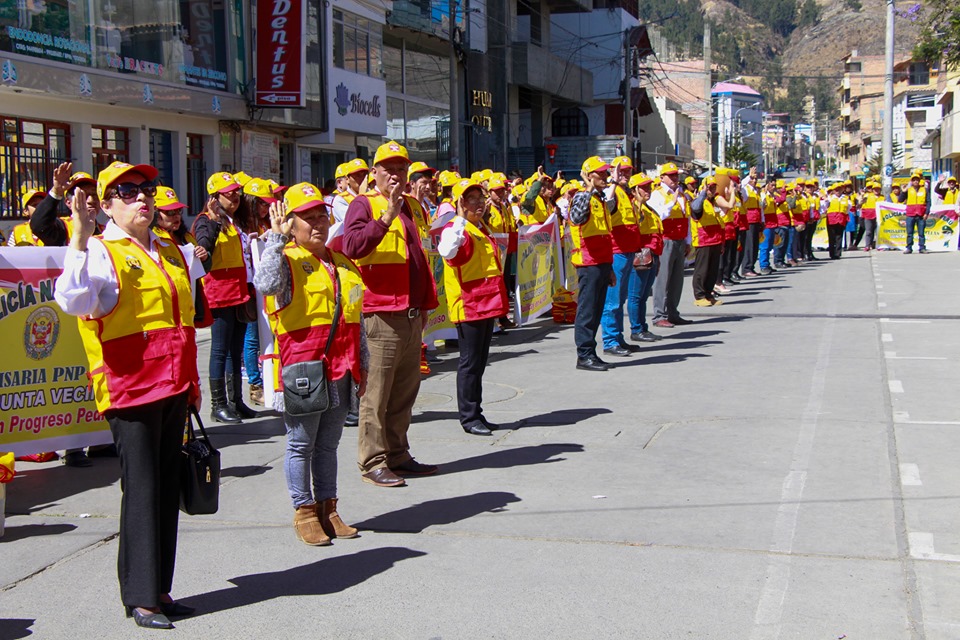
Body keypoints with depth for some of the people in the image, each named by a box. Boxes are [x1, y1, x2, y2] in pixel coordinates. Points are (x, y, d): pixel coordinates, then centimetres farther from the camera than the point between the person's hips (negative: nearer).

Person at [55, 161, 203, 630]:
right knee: (141, 493, -5)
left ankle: (160, 589, 22)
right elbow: (72, 301, -25)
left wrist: (192, 384, 22)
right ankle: (140, 597, 4)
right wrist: (79, 240, -30)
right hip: (130, 390, -7)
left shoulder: (173, 253, 18)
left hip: (173, 390, 7)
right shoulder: (100, 253, -5)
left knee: (168, 491, 11)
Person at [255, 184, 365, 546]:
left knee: (329, 443, 13)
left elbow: (356, 320, 19)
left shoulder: (343, 264, 15)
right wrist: (276, 238, -22)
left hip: (339, 369, 6)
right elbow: (265, 285, -29)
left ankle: (327, 509, 22)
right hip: (302, 368, -6)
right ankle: (304, 513, 13)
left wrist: (362, 367, 17)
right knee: (301, 444, 3)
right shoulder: (286, 260, -4)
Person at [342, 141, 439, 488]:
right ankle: (373, 462, 4)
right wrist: (386, 217, -29)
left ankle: (398, 455, 23)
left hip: (412, 313, 8)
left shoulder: (411, 205, 18)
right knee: (377, 393, -3)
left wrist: (426, 302, 23)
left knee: (405, 390, 13)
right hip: (382, 313, -8)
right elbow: (351, 246, -23)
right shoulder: (364, 204, -5)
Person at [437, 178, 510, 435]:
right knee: (470, 362, -4)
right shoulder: (455, 228, -11)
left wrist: (498, 301, 25)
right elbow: (447, 251, -34)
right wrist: (461, 218, -30)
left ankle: (476, 413, 21)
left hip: (487, 304, 9)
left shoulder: (483, 229, 17)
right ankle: (469, 417, 3)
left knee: (480, 361, 13)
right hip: (468, 305, -9)